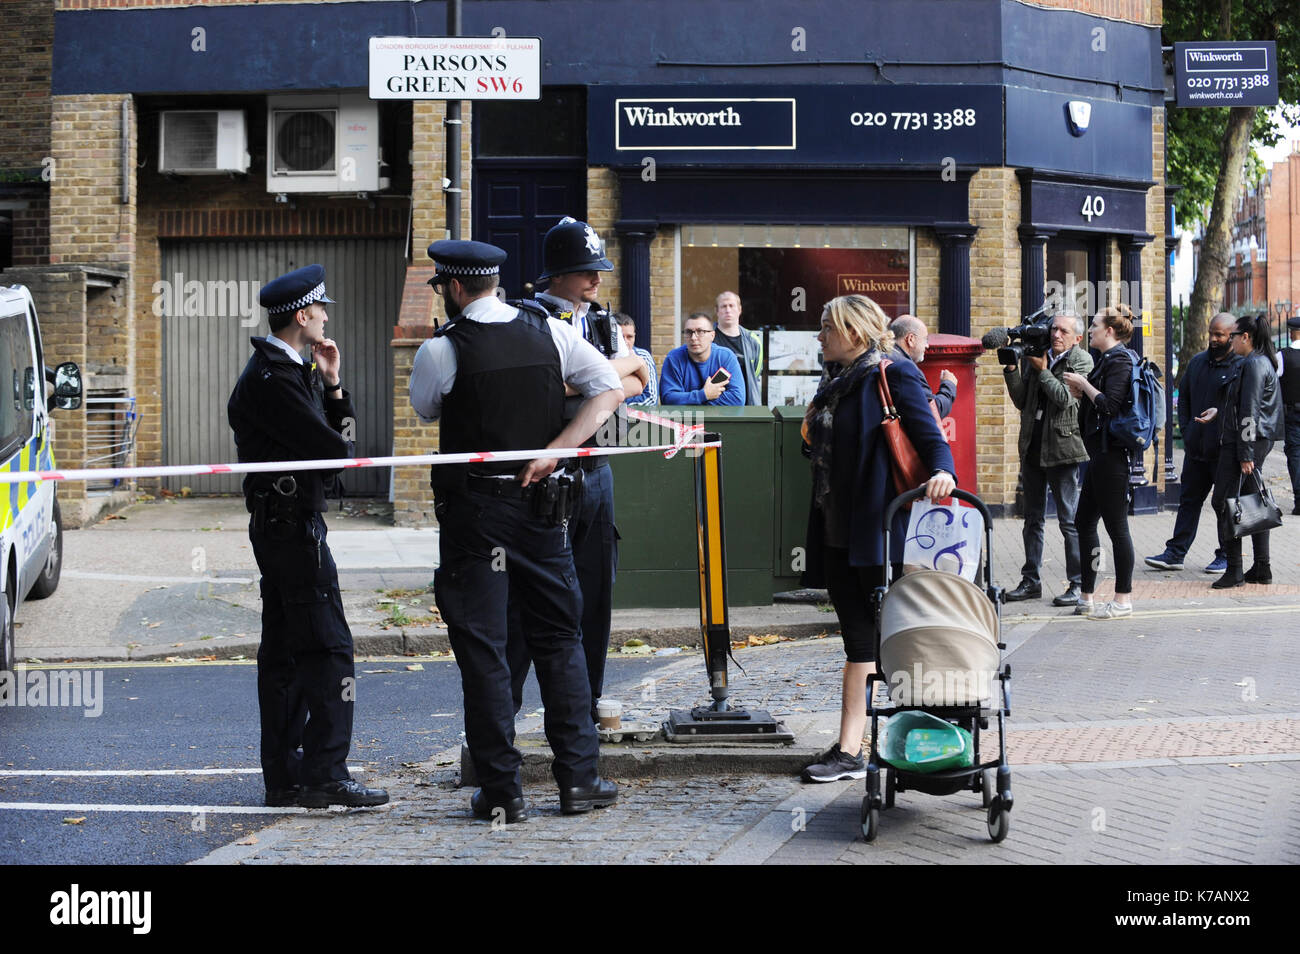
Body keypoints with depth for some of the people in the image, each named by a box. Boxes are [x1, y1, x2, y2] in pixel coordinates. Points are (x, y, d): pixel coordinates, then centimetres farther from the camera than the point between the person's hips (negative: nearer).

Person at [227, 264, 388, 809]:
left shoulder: (289, 370, 16)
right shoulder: (272, 380, -17)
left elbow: (340, 431, 18)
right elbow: (334, 450, -20)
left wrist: (332, 384, 3)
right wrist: (334, 450, 2)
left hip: (280, 524, 11)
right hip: (293, 523, -11)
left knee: (284, 650, 11)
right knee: (328, 647, -10)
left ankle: (283, 776, 15)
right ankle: (326, 775, -11)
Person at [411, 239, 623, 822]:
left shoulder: (441, 350, -10)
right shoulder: (551, 332, 1)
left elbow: (425, 409, 8)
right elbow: (610, 390, -1)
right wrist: (553, 450, -6)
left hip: (473, 512, -4)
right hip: (541, 504, 4)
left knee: (482, 648, 2)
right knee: (558, 639, 13)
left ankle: (501, 792, 3)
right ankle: (579, 779, 12)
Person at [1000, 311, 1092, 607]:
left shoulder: (1081, 361, -3)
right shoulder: (1036, 355, 11)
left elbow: (1066, 398, -16)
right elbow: (1022, 401, 10)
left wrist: (1042, 370, -10)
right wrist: (1012, 369, -1)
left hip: (1062, 449, -6)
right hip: (1033, 448, 6)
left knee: (1069, 520, -4)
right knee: (1033, 518, 12)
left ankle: (1078, 584, 1)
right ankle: (1031, 581, 20)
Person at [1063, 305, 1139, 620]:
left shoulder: (1119, 360, -13)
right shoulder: (1109, 359, 18)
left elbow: (1111, 405, -22)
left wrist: (1084, 383, -11)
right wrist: (1081, 392, 7)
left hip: (1111, 454, -11)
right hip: (1100, 452, 11)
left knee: (1116, 525, -5)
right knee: (1084, 521, 12)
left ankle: (1123, 599, 1)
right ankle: (1086, 597, 18)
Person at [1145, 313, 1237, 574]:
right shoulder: (1197, 362, 12)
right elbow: (1184, 397, 21)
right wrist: (1185, 429, 10)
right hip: (1196, 449, 6)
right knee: (1189, 500, 10)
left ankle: (1226, 556, 13)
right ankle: (1176, 553, 14)